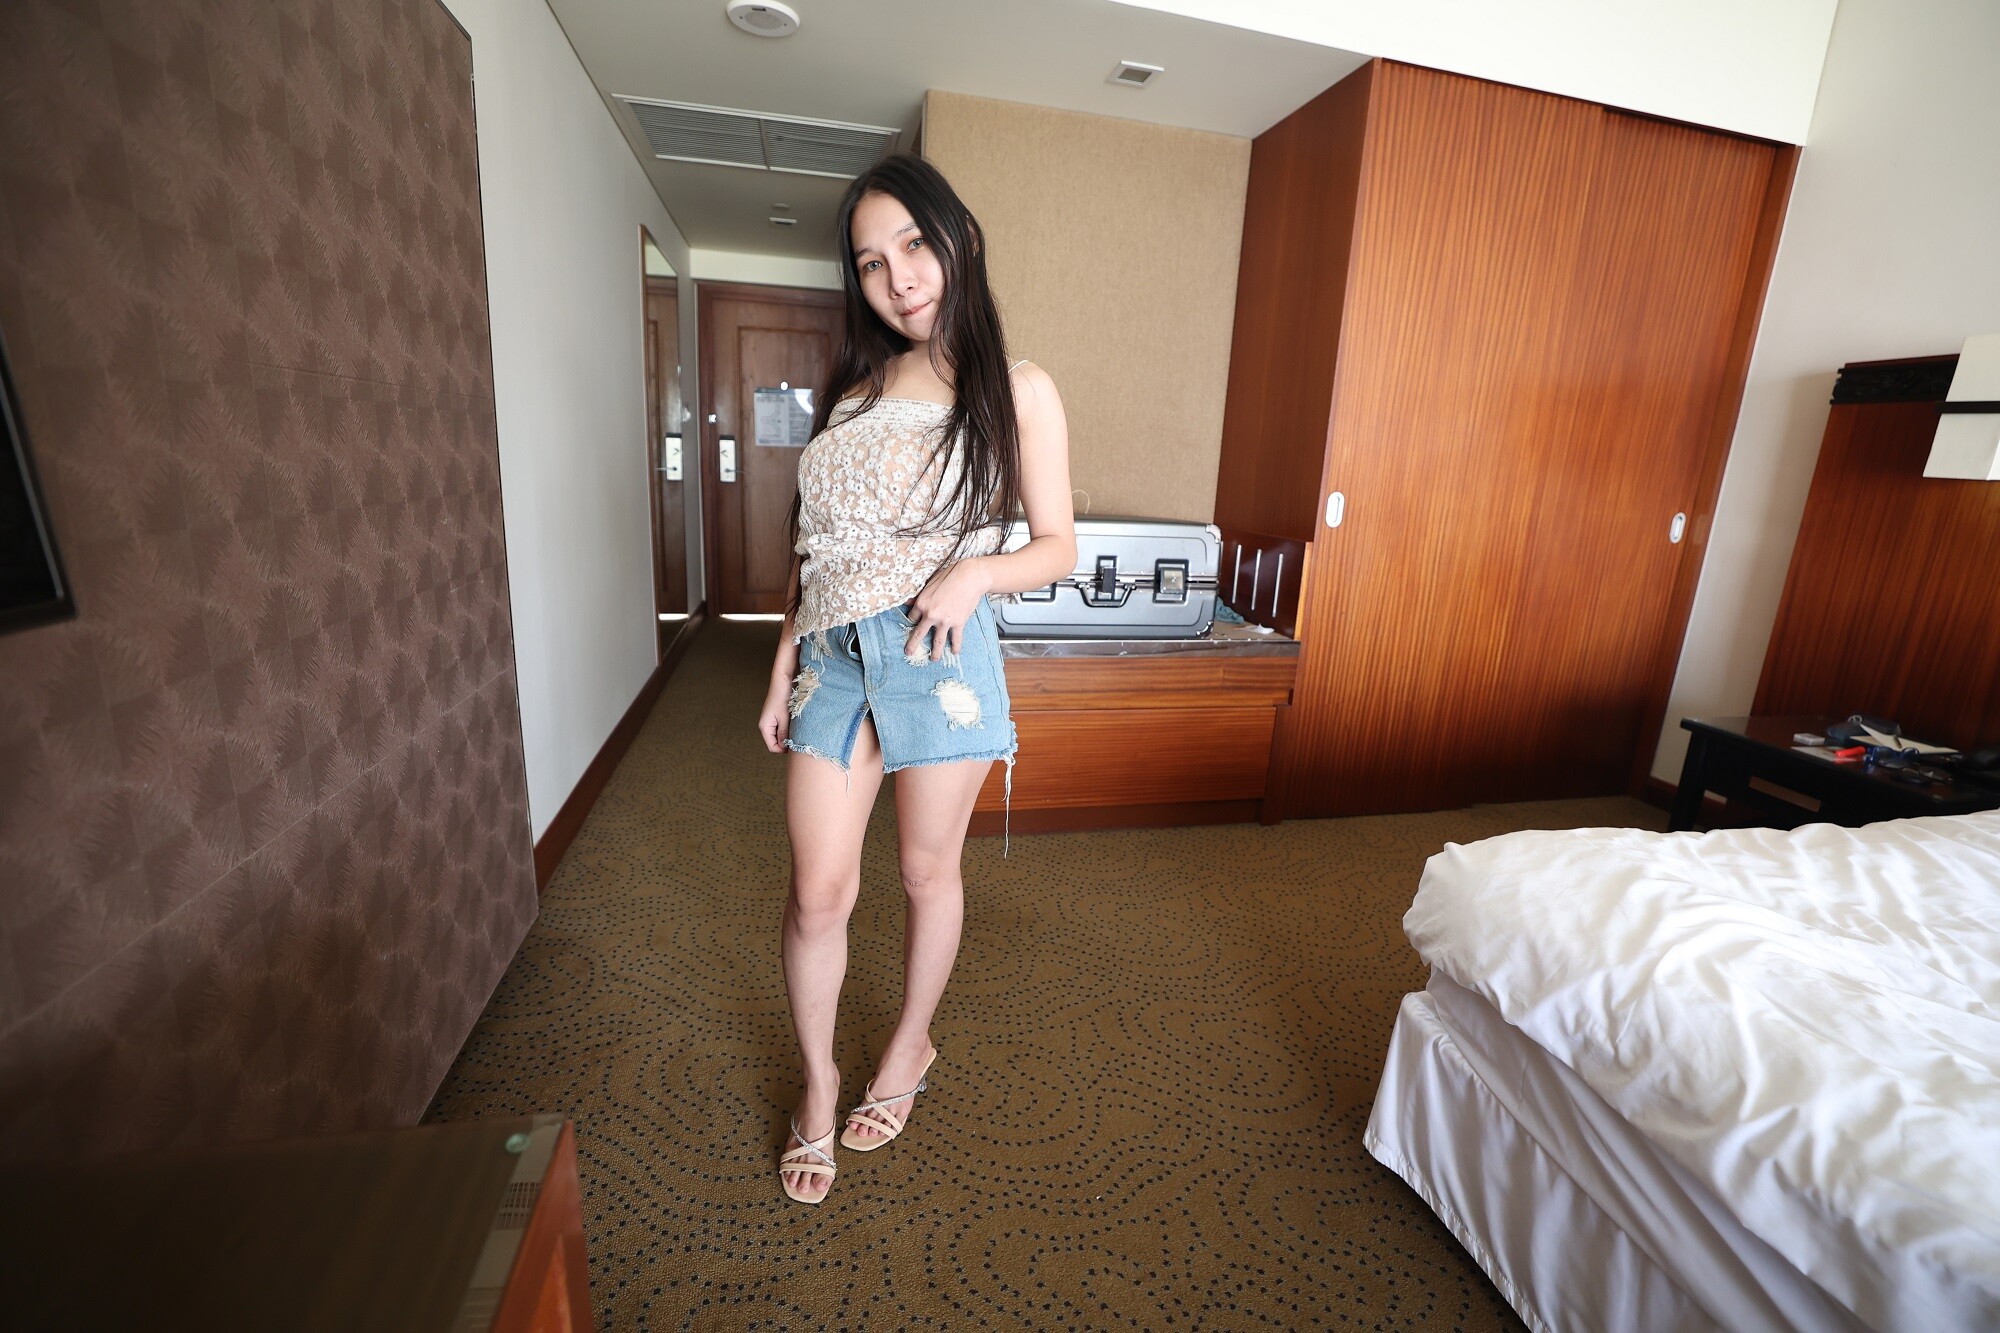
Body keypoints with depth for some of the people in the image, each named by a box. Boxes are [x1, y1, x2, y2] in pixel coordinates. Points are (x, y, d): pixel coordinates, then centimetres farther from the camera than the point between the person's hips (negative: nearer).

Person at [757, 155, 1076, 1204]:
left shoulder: (1017, 390, 0)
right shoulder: (852, 385, 12)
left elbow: (1057, 545, 1)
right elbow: (814, 545, 13)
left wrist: (974, 570, -18)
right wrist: (784, 665, 9)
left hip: (943, 656, -3)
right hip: (835, 656, 4)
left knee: (928, 872, 13)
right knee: (818, 892, 5)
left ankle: (909, 1048, 41)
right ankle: (818, 1087, 31)